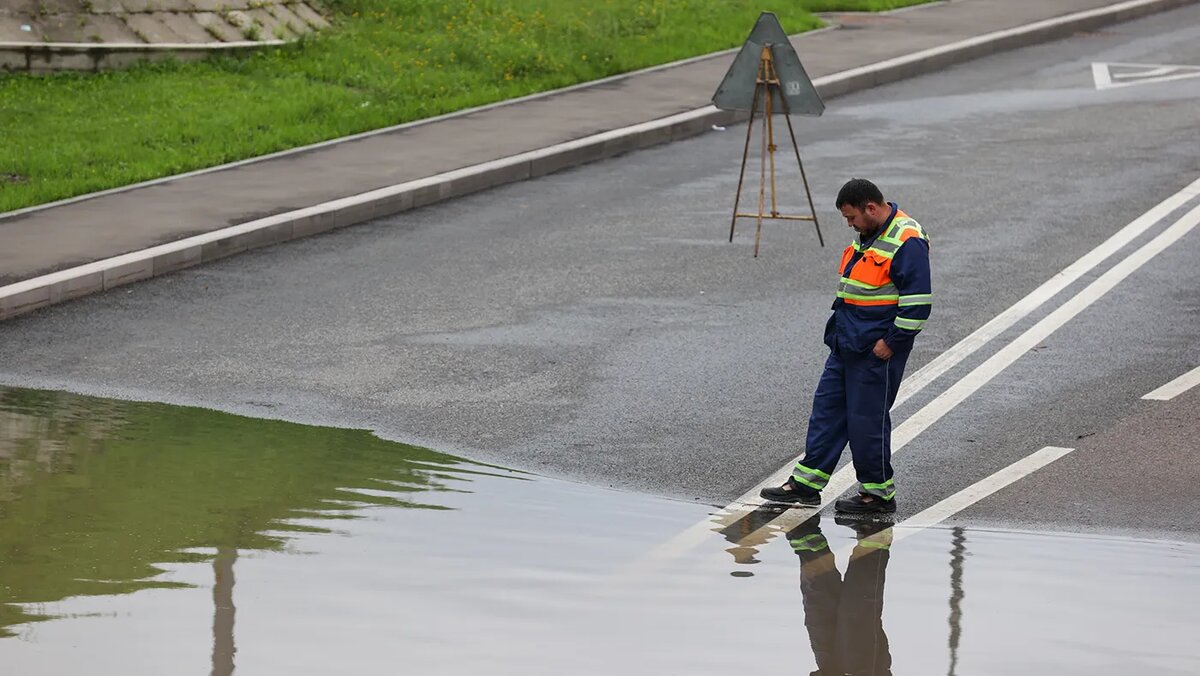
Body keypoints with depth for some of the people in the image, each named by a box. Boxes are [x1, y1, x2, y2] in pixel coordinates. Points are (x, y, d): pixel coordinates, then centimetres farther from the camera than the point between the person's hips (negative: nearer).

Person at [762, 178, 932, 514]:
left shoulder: (907, 242, -18)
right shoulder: (867, 236, 13)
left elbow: (918, 301, -21)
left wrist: (890, 342, -18)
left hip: (876, 351, -10)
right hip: (846, 345, 10)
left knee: (867, 420, -2)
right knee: (827, 408, 11)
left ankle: (878, 492, 11)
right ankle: (806, 483, 16)